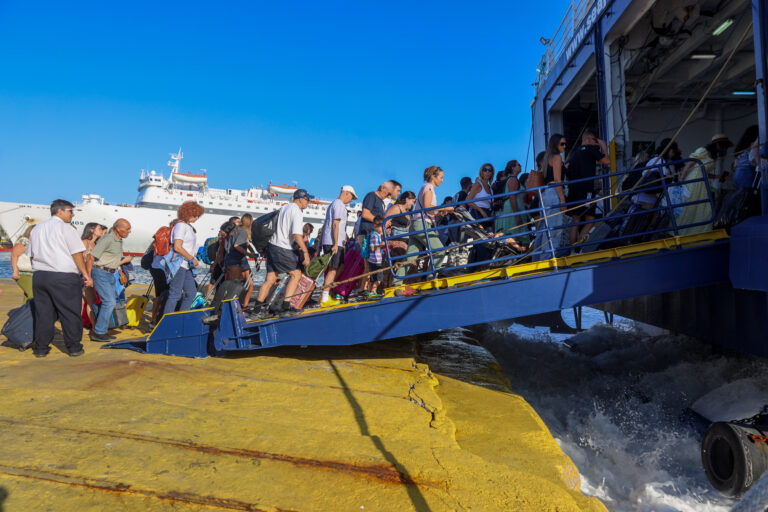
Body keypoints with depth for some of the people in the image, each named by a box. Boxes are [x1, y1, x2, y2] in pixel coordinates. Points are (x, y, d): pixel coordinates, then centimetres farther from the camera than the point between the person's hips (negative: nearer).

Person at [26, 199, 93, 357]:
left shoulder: (36, 229, 16)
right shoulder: (65, 227, -6)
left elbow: (31, 255, 19)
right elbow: (77, 253, -10)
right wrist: (85, 274, -6)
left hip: (39, 275, 7)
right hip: (64, 277, -6)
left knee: (43, 313, 11)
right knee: (70, 313, 1)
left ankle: (40, 348, 15)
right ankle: (74, 347, 6)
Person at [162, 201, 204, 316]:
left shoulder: (188, 226, 17)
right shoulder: (181, 225, -12)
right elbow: (177, 247, -21)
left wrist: (193, 259, 11)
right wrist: (192, 259, -14)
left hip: (186, 266, 10)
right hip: (178, 264, -10)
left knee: (191, 292, 13)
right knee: (175, 294, -9)